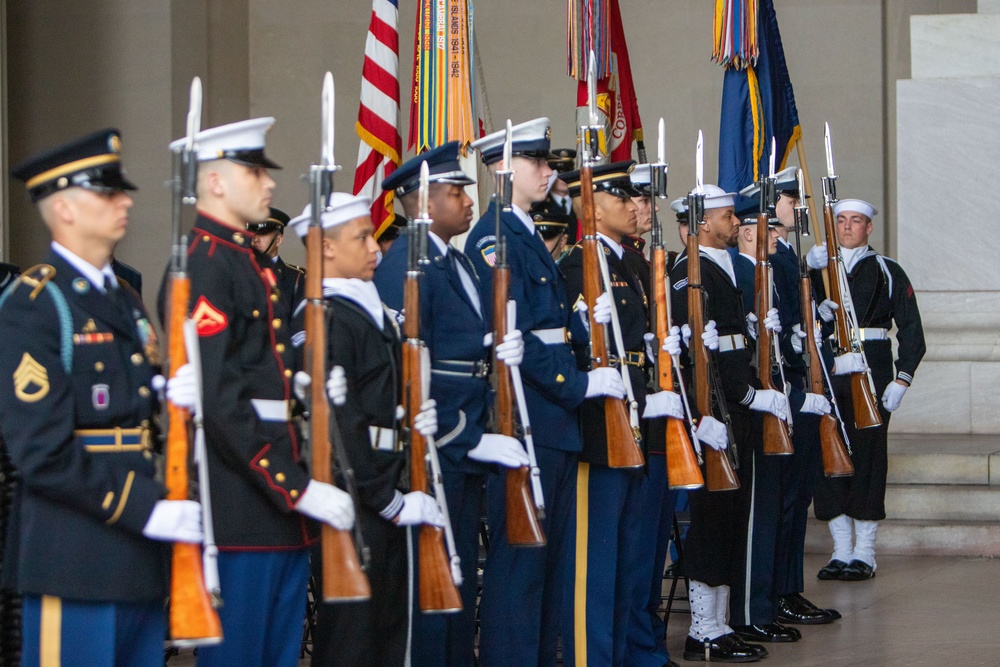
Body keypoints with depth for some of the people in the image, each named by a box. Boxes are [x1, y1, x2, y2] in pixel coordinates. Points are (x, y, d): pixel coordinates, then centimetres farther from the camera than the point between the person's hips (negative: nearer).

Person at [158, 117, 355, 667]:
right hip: (241, 510, -10)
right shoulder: (203, 264, -13)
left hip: (282, 505, 10)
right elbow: (218, 397, -21)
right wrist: (297, 487, -21)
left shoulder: (243, 259, 18)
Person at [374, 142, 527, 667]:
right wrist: (471, 441, -19)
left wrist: (503, 348, -2)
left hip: (466, 448, 9)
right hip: (433, 451, -9)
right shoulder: (404, 267, -15)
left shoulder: (458, 263, 16)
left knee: (461, 581, 15)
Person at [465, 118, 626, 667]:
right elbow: (511, 337, -20)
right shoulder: (493, 238, -12)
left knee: (553, 553, 14)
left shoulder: (527, 236, 19)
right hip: (524, 420, -10)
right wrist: (579, 384, -18)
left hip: (555, 418, 10)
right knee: (519, 553, -6)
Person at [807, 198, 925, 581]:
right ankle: (841, 552, 8)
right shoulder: (817, 268, 15)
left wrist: (902, 379, -8)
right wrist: (806, 269, -13)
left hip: (870, 372, -3)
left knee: (867, 455, -3)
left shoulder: (886, 272, 7)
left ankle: (864, 554, 4)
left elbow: (911, 330, 3)